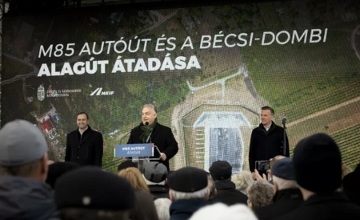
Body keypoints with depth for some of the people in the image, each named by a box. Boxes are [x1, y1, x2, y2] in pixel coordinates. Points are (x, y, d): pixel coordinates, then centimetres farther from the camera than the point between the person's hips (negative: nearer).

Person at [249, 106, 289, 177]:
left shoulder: (280, 131, 2)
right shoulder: (255, 132, 8)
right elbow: (252, 152, 9)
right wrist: (252, 170, 4)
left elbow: (285, 151, 2)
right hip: (260, 171, 2)